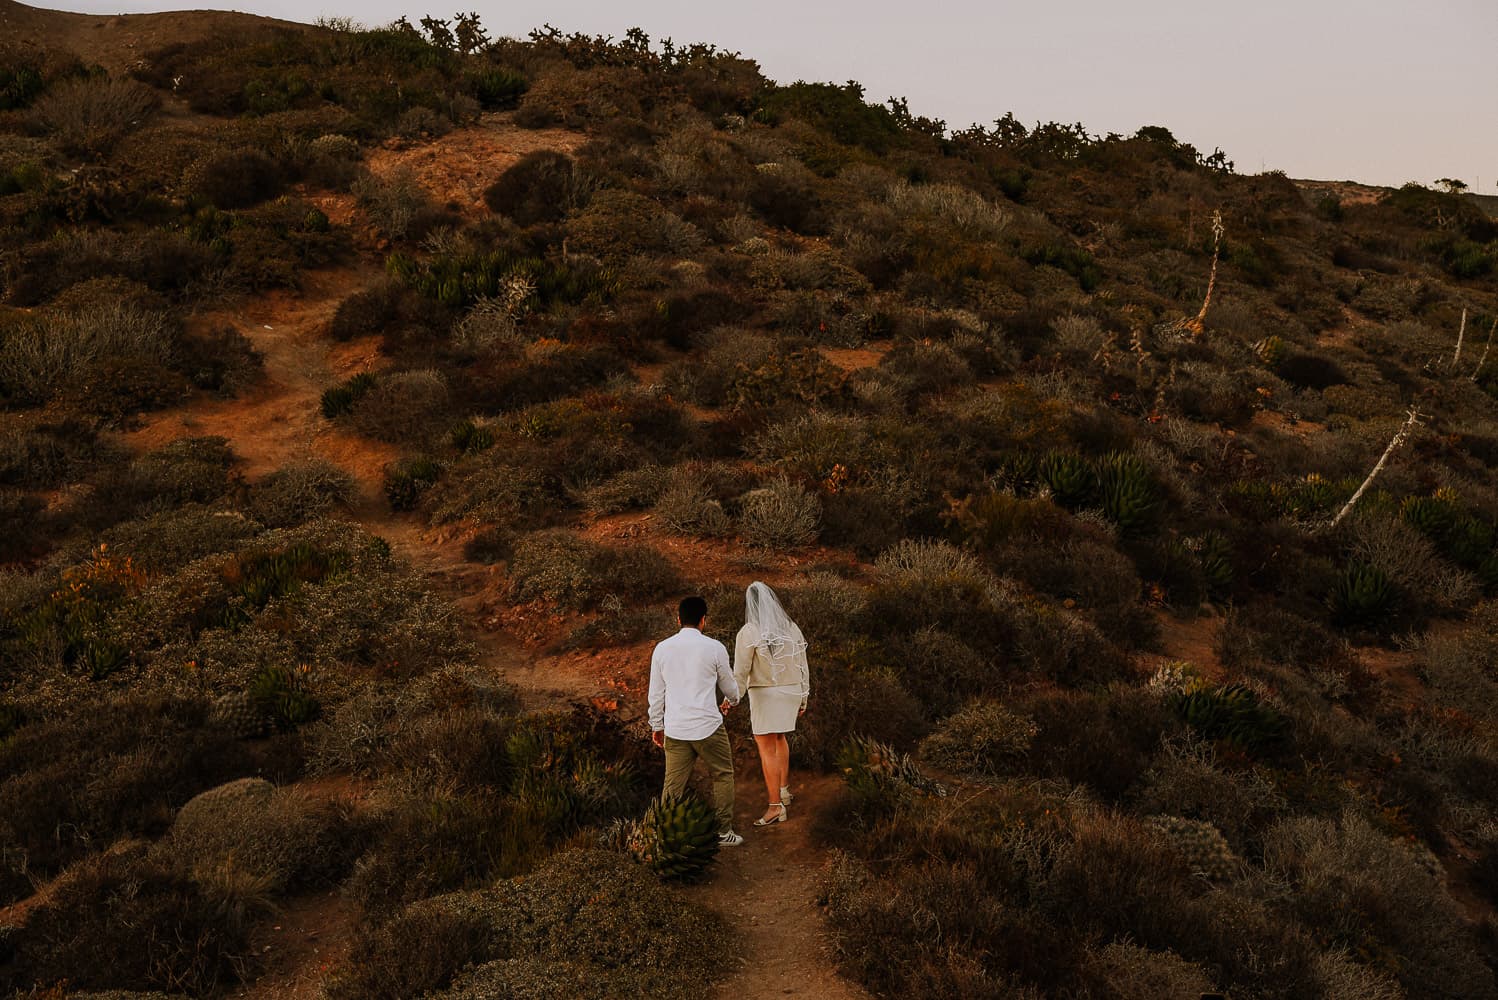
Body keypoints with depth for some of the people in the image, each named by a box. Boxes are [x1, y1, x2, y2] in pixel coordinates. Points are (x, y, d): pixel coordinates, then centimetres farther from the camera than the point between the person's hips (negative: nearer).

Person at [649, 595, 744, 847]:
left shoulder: (662, 648, 3)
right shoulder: (714, 648, -5)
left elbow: (656, 693, 7)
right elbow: (728, 684, 9)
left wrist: (657, 725, 18)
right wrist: (731, 700, 31)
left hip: (675, 729, 3)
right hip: (708, 726, -3)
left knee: (673, 784, 8)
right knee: (723, 776, 14)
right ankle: (723, 831, 18)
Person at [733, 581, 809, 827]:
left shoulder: (748, 633, -13)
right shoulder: (791, 628, 2)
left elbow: (740, 671, -12)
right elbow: (803, 667, 6)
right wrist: (804, 699, 15)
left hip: (764, 693, -6)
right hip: (791, 692, 6)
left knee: (766, 748, -2)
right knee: (779, 737, 27)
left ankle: (775, 807, -3)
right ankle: (784, 790, 34)